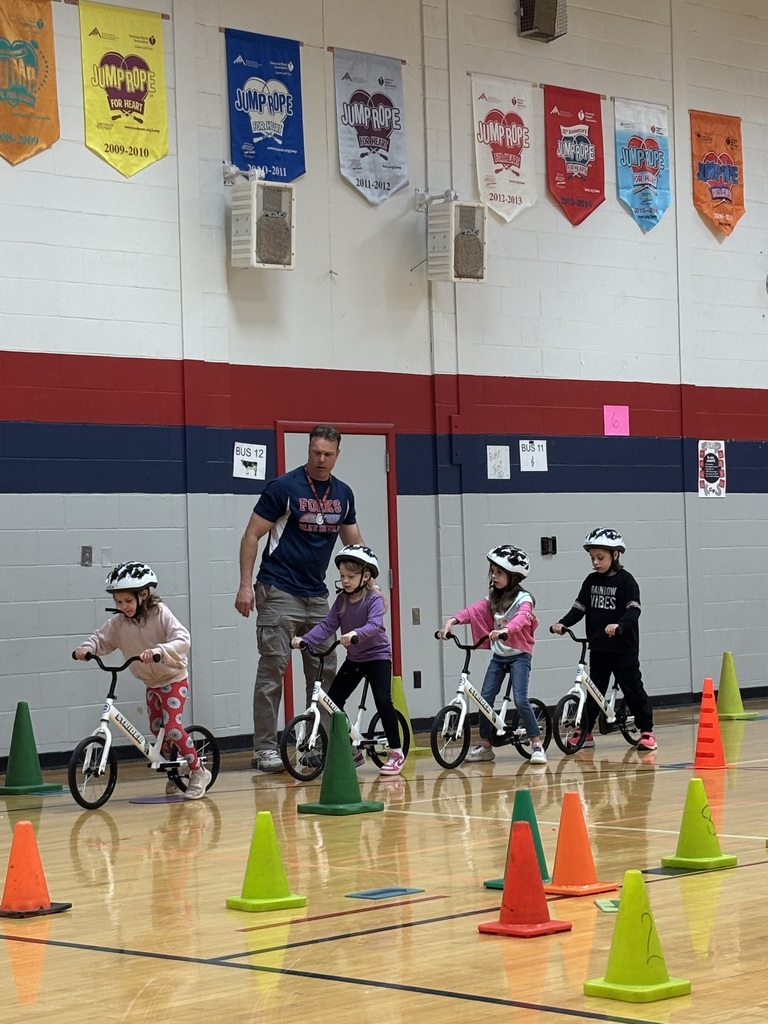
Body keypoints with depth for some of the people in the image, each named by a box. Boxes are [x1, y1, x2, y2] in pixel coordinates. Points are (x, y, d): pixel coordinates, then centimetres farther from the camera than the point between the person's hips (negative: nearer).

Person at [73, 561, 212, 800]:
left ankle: (198, 771, -6)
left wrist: (159, 651, -49)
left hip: (173, 679, -6)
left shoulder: (161, 614, -23)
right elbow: (102, 639, -3)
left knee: (172, 726, -17)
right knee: (157, 728, 12)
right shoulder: (119, 622, -9)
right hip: (150, 683, 6)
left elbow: (182, 640, -32)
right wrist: (87, 647, -25)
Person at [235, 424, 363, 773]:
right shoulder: (284, 487, -10)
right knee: (272, 670, -6)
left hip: (317, 596, 6)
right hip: (279, 593, -6)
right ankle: (265, 749, -2)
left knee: (325, 672, 6)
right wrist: (246, 584, -14)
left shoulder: (342, 494, 7)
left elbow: (354, 542, 19)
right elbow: (252, 535, -8)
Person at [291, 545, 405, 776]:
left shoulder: (374, 599, -18)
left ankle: (396, 753, -6)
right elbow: (327, 625, -8)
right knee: (332, 701, 1)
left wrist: (355, 634, -54)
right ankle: (353, 750, 13)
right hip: (354, 659, 7)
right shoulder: (342, 600, -1)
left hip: (377, 656, -6)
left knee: (383, 701, -19)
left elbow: (374, 624, -34)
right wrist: (305, 639, -23)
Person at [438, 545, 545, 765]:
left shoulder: (523, 598, -10)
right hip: (498, 655, 6)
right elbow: (473, 611, -3)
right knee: (485, 698, 1)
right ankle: (485, 745, 13)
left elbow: (521, 617, -30)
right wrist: (452, 620, -20)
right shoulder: (493, 599, 9)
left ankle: (537, 744, -8)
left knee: (520, 699, -17)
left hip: (519, 655, -6)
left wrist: (505, 630, -49)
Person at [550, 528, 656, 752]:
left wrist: (618, 625, -35)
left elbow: (634, 610, -17)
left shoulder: (625, 580, -9)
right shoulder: (591, 581, 7)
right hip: (598, 648, 5)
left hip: (624, 648, -5)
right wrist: (563, 623, -9)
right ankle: (585, 732, 18)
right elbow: (579, 607, 7)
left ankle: (646, 732, 6)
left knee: (633, 688, -1)